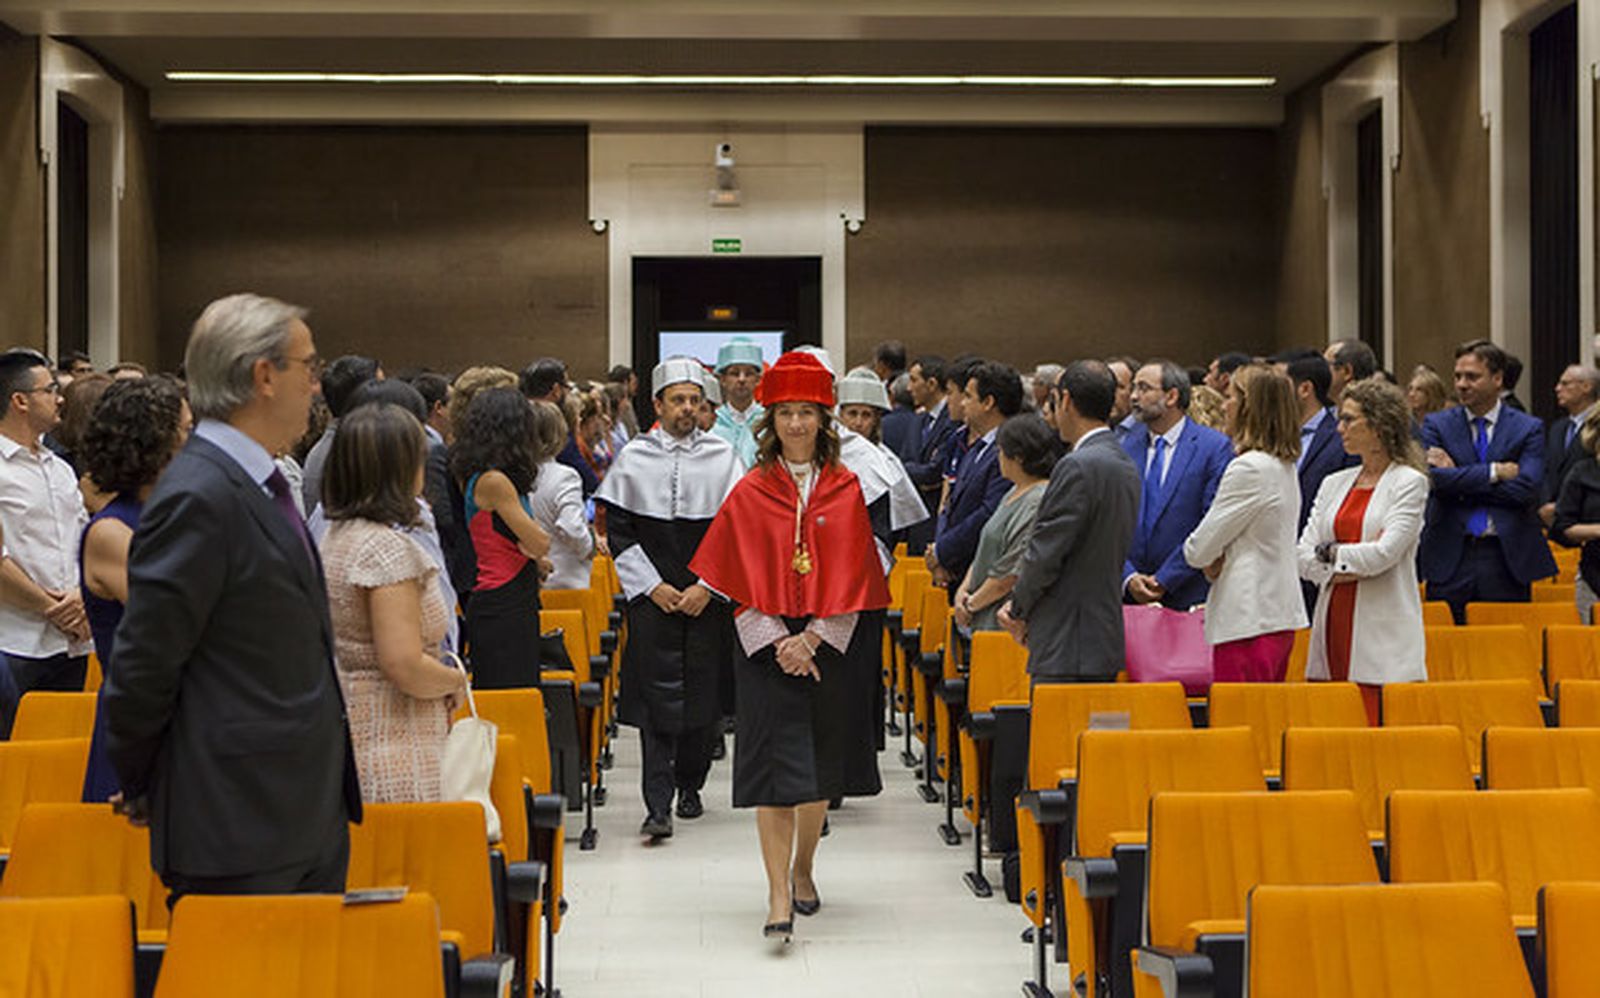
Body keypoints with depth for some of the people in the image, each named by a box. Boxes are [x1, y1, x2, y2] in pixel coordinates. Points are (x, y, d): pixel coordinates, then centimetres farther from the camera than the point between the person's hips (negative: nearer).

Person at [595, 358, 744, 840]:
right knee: (657, 693, -6)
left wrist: (707, 586, -7)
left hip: (709, 597, 1)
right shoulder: (634, 457, 3)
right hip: (652, 596, -1)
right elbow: (618, 530, 2)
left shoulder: (722, 456, 4)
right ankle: (657, 805, -7)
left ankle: (690, 786, 26)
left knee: (703, 691, 6)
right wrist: (653, 586, -6)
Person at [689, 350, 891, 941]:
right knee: (774, 764, -8)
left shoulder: (845, 490, 4)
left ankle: (803, 870, 31)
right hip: (767, 643, -1)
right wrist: (780, 640, -12)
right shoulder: (750, 493, 3)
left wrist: (812, 637, -11)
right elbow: (743, 581, -1)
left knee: (819, 762, 10)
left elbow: (852, 576, -1)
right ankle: (779, 896, -10)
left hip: (830, 643, 1)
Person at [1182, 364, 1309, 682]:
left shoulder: (1249, 468, -16)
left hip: (1249, 620, -10)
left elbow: (1199, 551, -13)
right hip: (1281, 615, 10)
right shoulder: (1285, 466, 13)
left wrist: (1211, 562, 8)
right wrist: (1216, 561, 4)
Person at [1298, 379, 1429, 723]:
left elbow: (1385, 552, -12)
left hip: (1383, 632, -5)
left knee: (1378, 729, -9)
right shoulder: (1333, 484, 16)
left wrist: (1332, 553, 0)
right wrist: (1349, 566, -7)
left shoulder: (1409, 482, -1)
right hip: (1335, 625, 5)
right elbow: (1304, 557, 8)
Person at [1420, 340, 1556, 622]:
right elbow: (1434, 478, -9)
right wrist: (1494, 472, -11)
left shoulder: (1529, 429, 5)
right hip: (1450, 558, 0)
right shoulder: (1436, 425, 7)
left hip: (1507, 560, 0)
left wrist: (1458, 477, -8)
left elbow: (1526, 489, -9)